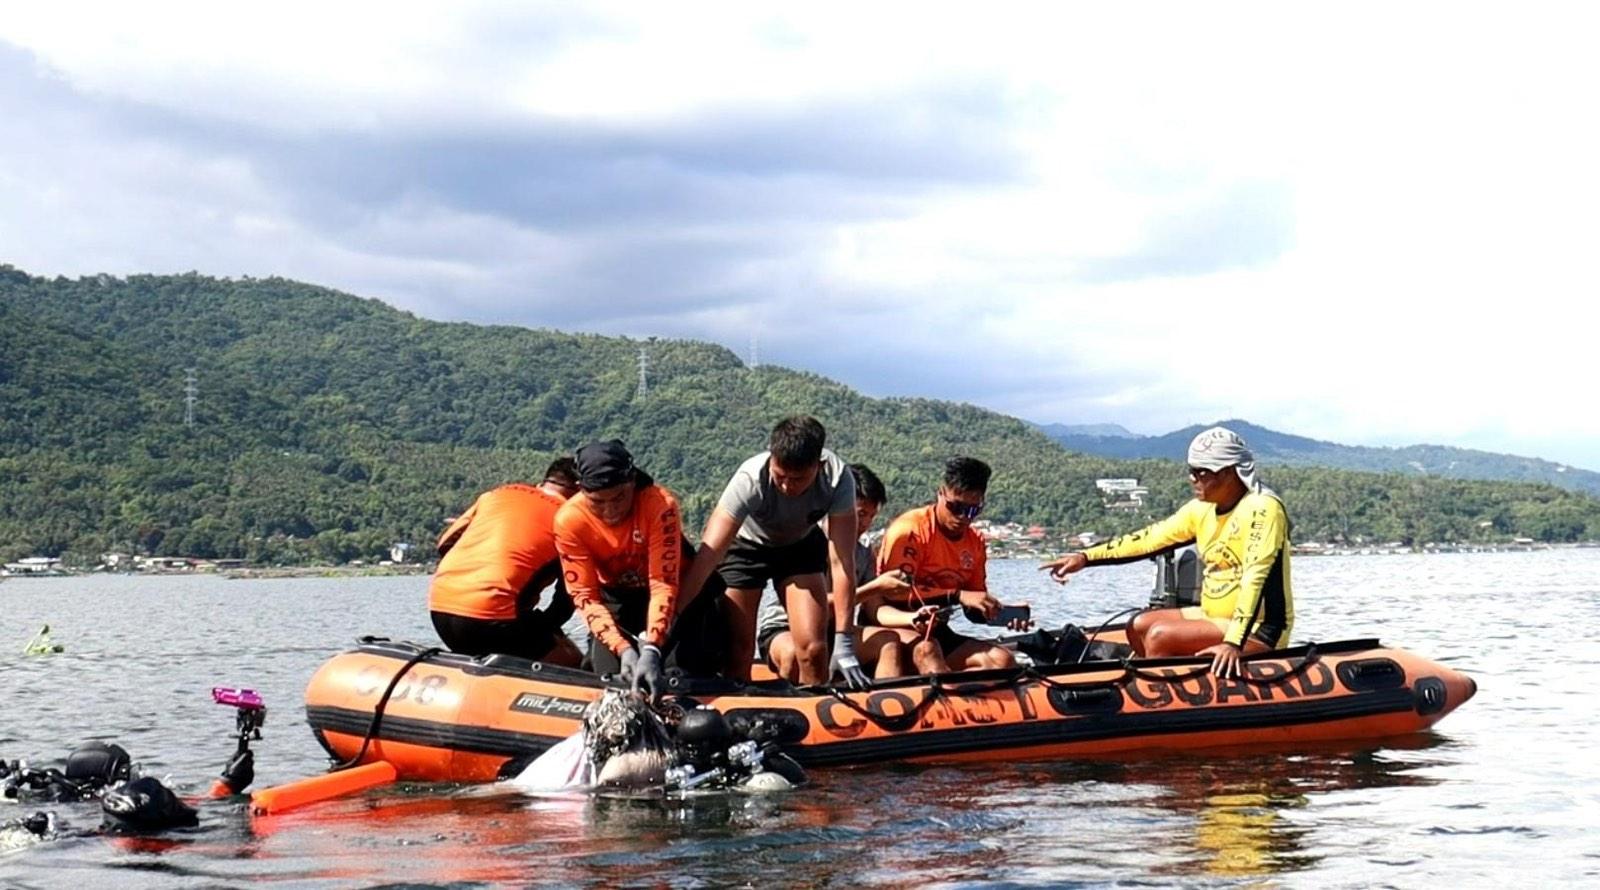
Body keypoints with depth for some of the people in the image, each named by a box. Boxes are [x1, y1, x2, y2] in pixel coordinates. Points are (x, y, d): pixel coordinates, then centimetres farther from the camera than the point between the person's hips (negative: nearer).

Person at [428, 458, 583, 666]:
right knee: (572, 663, 3)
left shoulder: (500, 493, 19)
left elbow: (445, 544, 24)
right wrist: (541, 628, 22)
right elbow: (567, 601, 5)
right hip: (490, 615, -7)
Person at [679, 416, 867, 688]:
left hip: (800, 545, 1)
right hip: (745, 545, -1)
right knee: (738, 651, -6)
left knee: (814, 649, -10)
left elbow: (842, 561, -33)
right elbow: (708, 554, -41)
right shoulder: (751, 479, -38)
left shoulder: (837, 478, -33)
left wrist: (845, 643, -37)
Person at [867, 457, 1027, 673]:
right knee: (926, 649, -38)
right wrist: (957, 596, -27)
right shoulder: (909, 529, -12)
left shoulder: (975, 542, 10)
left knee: (1003, 660, -14)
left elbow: (974, 610, 12)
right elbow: (895, 593, -22)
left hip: (938, 633, 7)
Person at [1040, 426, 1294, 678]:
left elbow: (1255, 579, -28)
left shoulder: (1262, 508, -19)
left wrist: (1233, 643, -38)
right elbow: (1149, 539, 6)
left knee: (1161, 636, -20)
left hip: (1258, 631, -9)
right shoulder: (1201, 510, 6)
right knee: (1139, 627, 5)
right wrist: (1085, 557, -4)